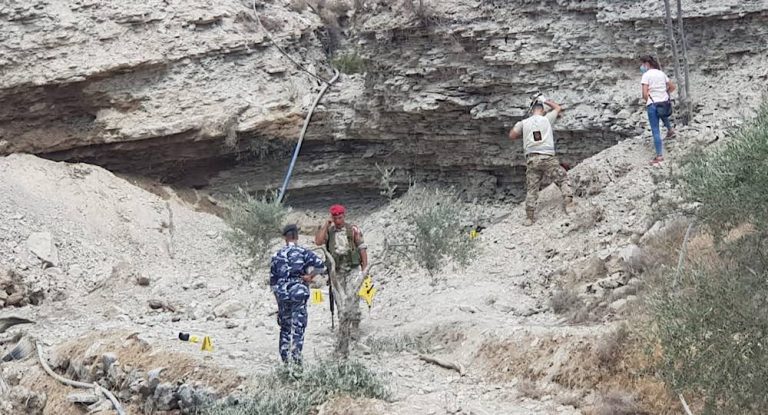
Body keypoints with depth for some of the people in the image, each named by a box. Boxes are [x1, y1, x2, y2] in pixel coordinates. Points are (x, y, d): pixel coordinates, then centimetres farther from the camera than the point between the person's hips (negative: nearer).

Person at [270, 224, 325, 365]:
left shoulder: (277, 255, 6)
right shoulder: (303, 252, -4)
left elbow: (272, 279, 9)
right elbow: (320, 265, -18)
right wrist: (310, 276, -3)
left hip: (282, 295, 3)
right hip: (299, 294, -3)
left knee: (285, 327, 15)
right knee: (298, 327, 1)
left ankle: (285, 358, 17)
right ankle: (296, 357, -6)